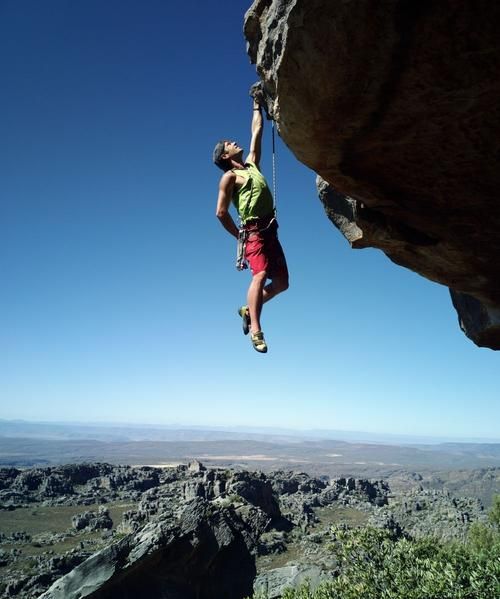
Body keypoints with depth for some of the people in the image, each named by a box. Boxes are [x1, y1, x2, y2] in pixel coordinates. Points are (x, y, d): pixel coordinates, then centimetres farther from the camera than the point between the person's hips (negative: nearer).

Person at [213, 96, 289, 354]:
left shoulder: (251, 164, 22)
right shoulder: (229, 176, 2)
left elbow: (257, 131, 31)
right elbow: (221, 212, -3)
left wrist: (257, 105, 37)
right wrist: (240, 236, 1)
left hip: (269, 231, 7)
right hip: (254, 231, -7)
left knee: (281, 283, 5)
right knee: (260, 275, -25)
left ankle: (249, 310, 20)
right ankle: (256, 330, -28)